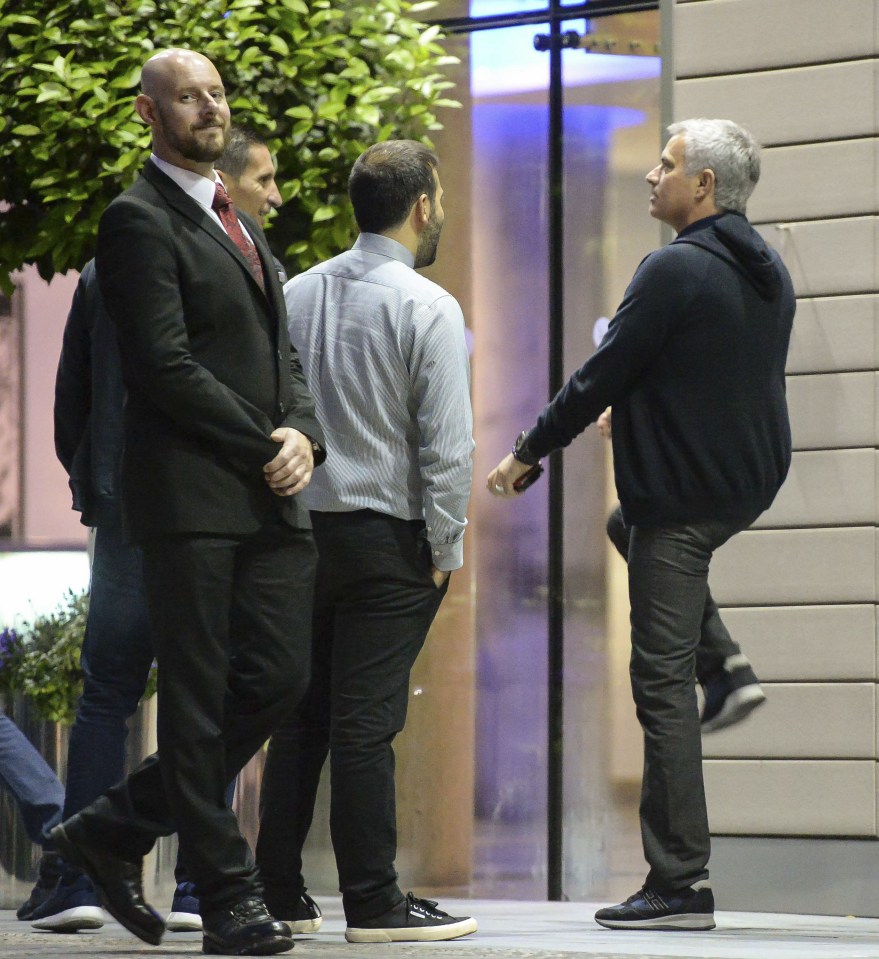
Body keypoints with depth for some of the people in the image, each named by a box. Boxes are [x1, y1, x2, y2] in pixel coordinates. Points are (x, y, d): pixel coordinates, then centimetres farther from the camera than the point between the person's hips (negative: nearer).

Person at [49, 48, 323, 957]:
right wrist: (262, 448, -12)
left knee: (276, 678, 5)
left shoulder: (240, 225, 22)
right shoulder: (139, 220, -6)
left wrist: (302, 434, 1)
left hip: (270, 499, 8)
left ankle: (114, 830, 18)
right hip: (191, 497, -8)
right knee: (199, 702, -2)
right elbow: (165, 366, -14)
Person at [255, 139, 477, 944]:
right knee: (365, 722, -6)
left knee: (300, 714, 10)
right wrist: (446, 547, -4)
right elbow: (446, 444, -12)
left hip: (302, 524, 6)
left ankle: (278, 891, 13)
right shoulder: (427, 308, -10)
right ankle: (373, 902, -3)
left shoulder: (297, 294, 7)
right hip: (386, 535, -6)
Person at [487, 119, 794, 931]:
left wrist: (527, 453, -1)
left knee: (664, 681, -7)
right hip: (748, 486, 9)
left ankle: (680, 885, -8)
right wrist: (631, 411, 37)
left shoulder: (675, 270, -15)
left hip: (680, 492, -9)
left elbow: (603, 374, -13)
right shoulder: (768, 272, 11)